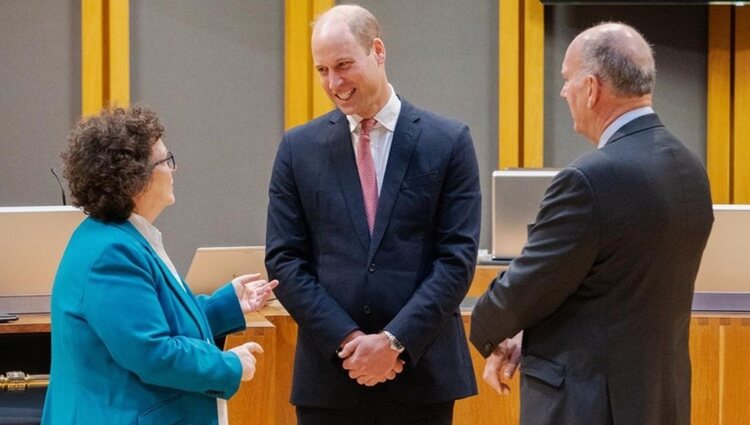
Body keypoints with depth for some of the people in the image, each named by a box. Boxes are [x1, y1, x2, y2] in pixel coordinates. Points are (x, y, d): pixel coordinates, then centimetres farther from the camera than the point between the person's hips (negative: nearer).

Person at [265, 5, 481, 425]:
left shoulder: (448, 141, 0)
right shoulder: (299, 148, 5)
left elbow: (457, 258, -4)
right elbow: (284, 260, 2)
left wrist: (396, 340, -13)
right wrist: (347, 341, -10)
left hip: (422, 372, -1)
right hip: (329, 376, 1)